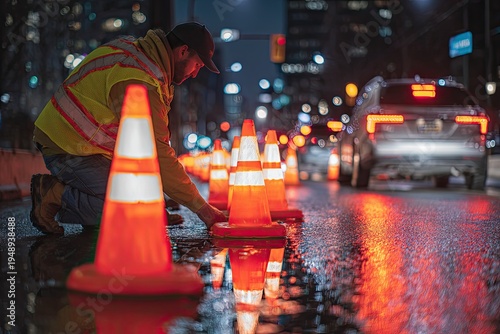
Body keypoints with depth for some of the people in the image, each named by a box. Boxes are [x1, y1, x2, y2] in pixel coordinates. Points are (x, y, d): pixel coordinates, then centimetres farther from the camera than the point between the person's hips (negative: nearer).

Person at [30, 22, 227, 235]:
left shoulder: (132, 47, 6)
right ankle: (55, 194, -7)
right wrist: (201, 208, -19)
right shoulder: (139, 83, -25)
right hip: (67, 151, -10)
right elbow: (158, 154, -25)